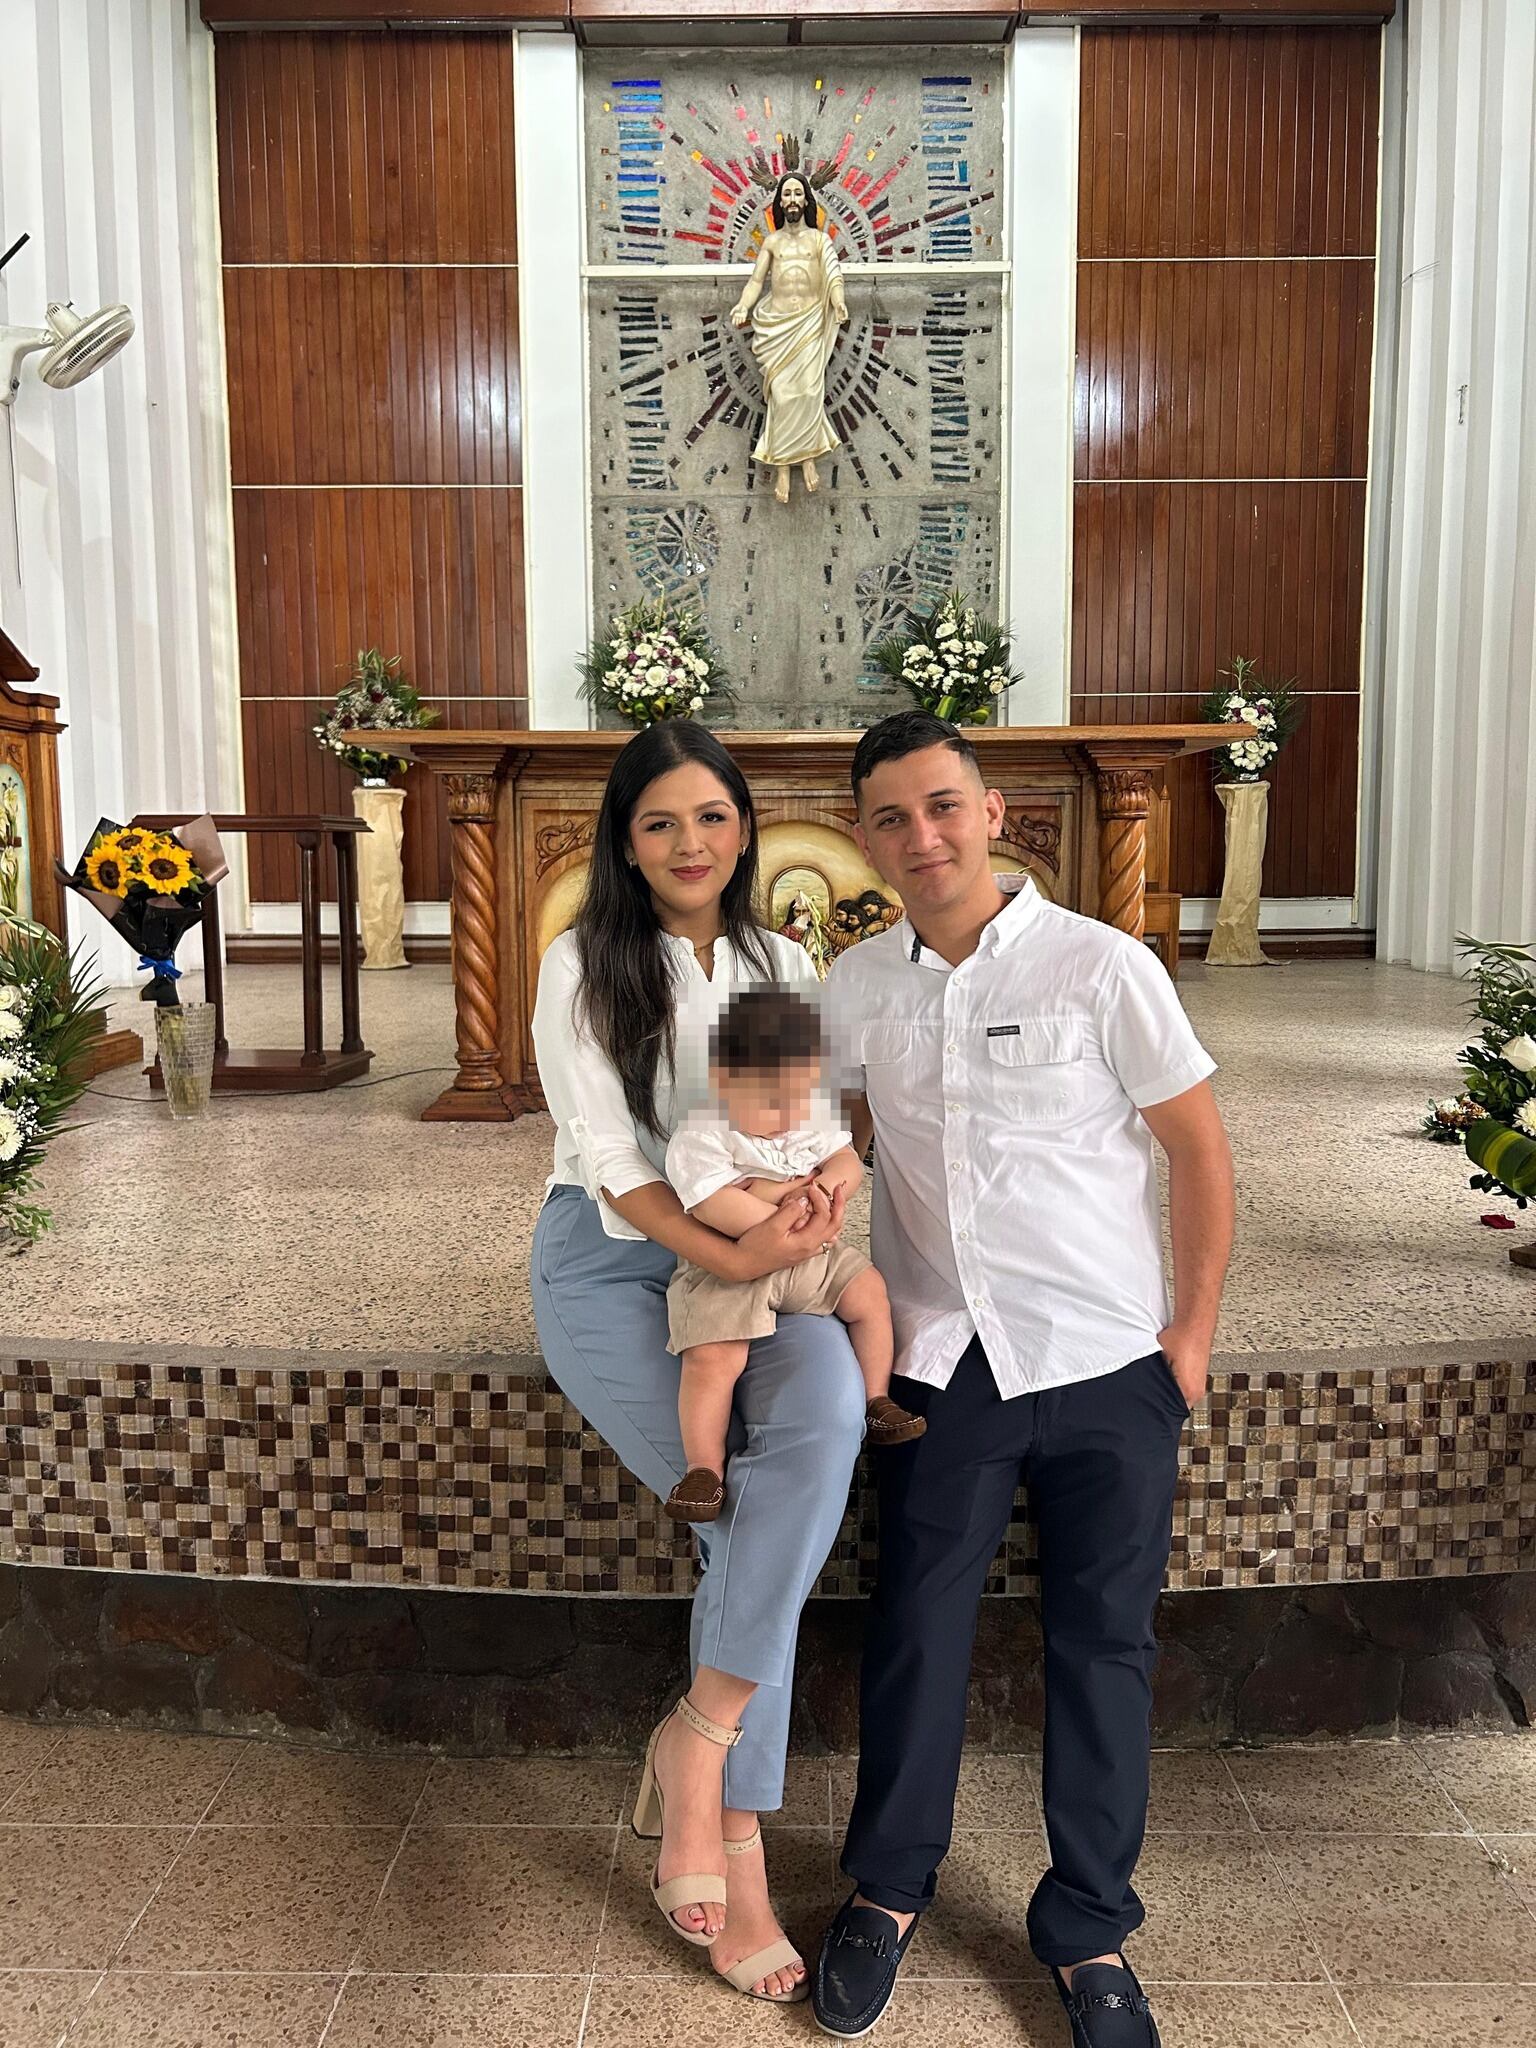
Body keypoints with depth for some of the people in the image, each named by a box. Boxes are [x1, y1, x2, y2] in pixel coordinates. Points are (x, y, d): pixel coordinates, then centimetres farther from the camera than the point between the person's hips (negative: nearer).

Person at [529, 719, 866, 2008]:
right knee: (752, 1513, -22)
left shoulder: (782, 966, 10)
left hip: (753, 1261, 3)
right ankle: (733, 1851, -6)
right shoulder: (584, 969, -3)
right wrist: (730, 1257, -24)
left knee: (829, 1406, -30)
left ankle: (698, 1737, -20)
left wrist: (815, 1210, -15)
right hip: (610, 1261, -3)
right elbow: (610, 1161, -10)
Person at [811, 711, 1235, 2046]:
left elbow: (1201, 1155, -3)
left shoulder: (1102, 966, -8)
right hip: (943, 1368, 2)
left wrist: (1190, 1335, -5)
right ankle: (889, 1889, 33)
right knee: (916, 1631, 10)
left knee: (1103, 1648, 9)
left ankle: (1089, 1931, 29)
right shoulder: (854, 988, 2)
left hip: (1107, 1364, -2)